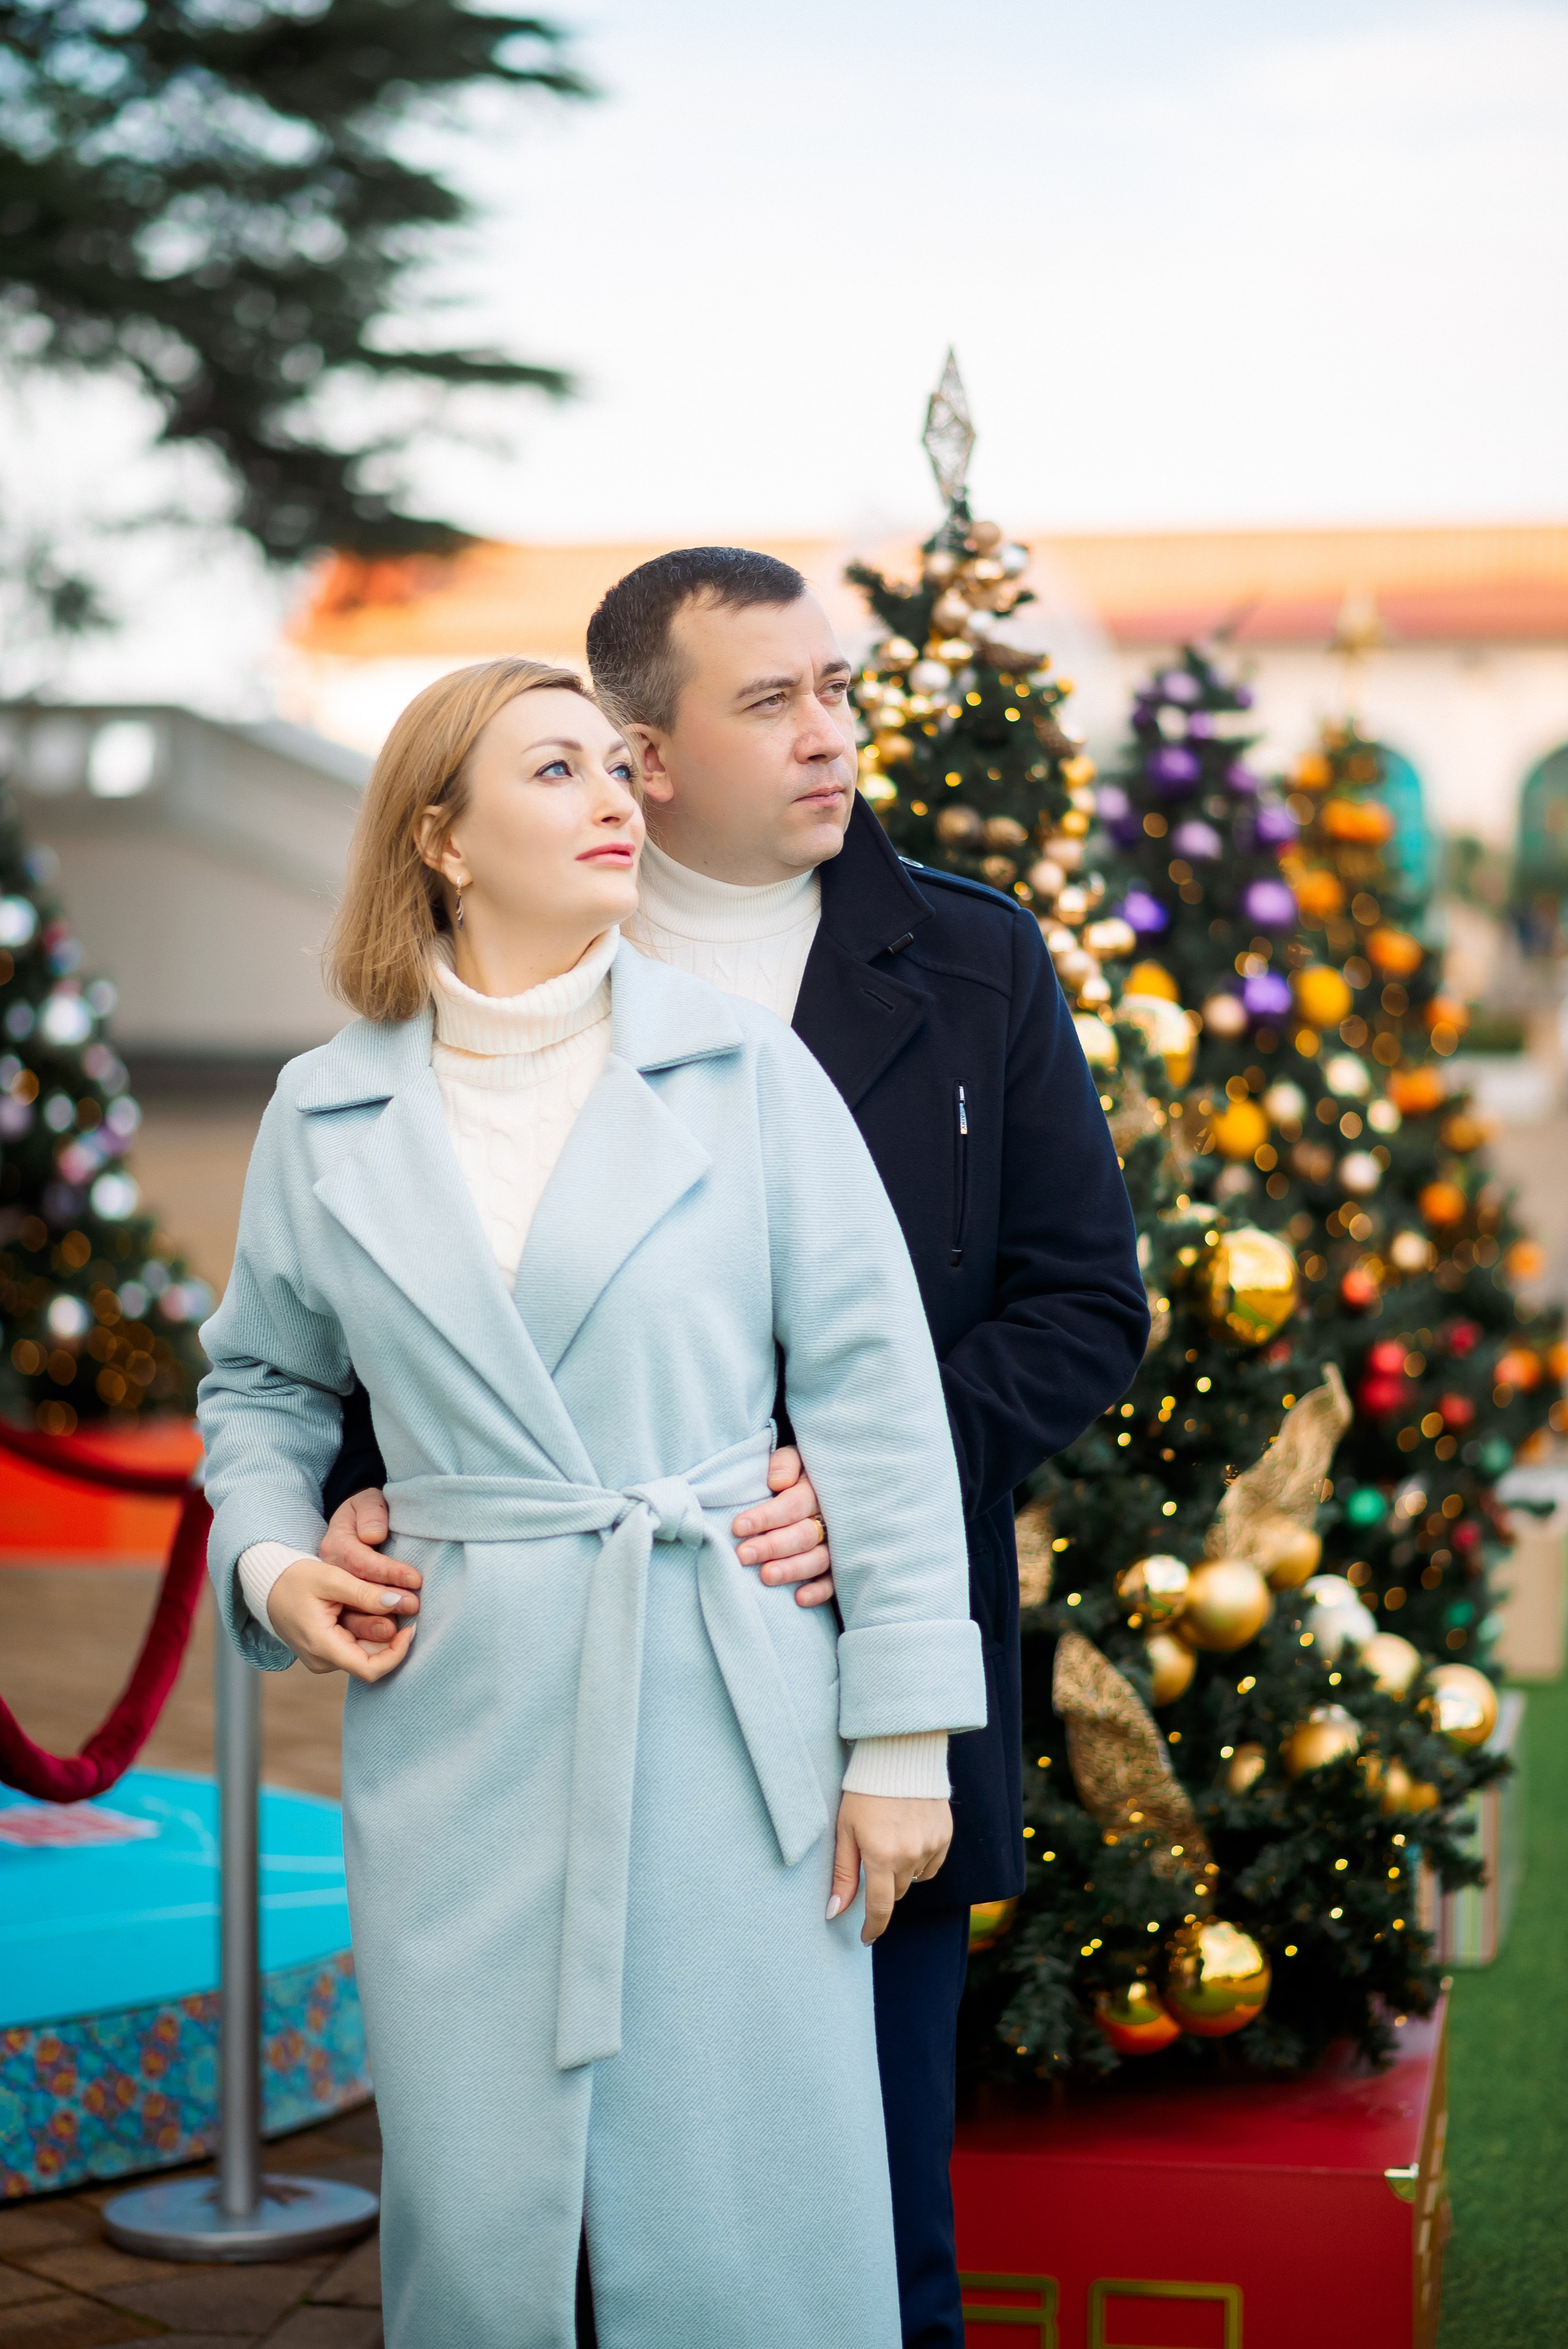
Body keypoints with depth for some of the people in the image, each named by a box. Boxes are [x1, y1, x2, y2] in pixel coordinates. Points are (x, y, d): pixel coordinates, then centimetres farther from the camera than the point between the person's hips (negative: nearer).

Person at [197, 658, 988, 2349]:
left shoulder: (750, 1075, 2)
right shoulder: (328, 1115, 7)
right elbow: (262, 1384, 22)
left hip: (729, 1721, -1)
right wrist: (269, 1560, 2)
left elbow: (874, 1399, 1)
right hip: (457, 1724, 1)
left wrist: (901, 1735, -3)